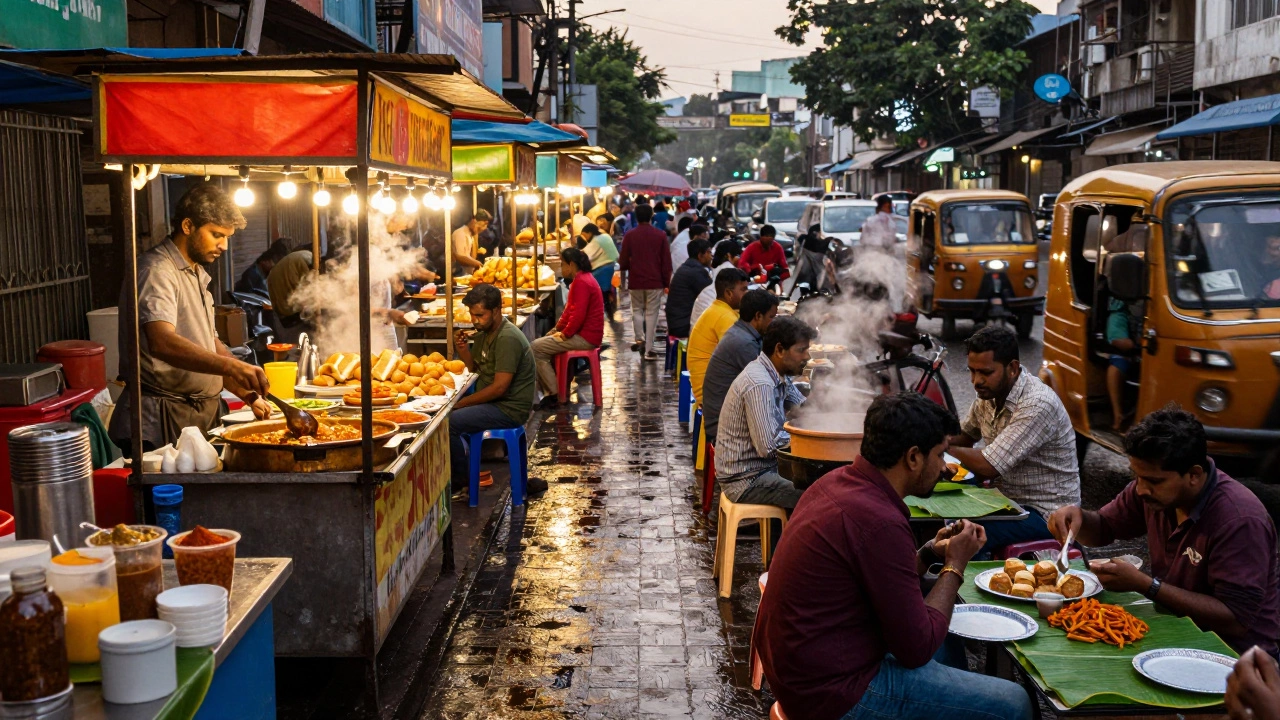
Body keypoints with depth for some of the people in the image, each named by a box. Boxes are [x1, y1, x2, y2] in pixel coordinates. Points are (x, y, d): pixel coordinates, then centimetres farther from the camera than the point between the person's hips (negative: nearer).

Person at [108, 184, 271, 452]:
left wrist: (248, 394, 8)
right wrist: (231, 365, -44)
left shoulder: (196, 275, 18)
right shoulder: (156, 271, -14)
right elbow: (162, 343, -32)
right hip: (163, 421, -9)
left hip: (202, 414, 9)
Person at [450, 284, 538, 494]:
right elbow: (473, 368, 17)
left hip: (509, 409, -10)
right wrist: (462, 348, -3)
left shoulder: (508, 339, -21)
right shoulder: (485, 332, 9)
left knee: (449, 422, -21)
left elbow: (499, 387, -24)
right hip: (493, 402, 10)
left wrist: (461, 403, -17)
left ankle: (462, 478, -1)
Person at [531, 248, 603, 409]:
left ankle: (554, 394, -7)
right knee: (541, 344, 20)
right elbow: (570, 309, 21)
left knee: (536, 348, -13)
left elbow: (578, 315, -25)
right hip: (584, 334, 11)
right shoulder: (583, 279, 16)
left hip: (585, 338, -11)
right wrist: (557, 329, 11)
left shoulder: (581, 282, -18)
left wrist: (564, 334, -14)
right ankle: (548, 392, 12)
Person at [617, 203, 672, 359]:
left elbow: (623, 261, -1)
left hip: (635, 281, 0)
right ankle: (649, 349, 0)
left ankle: (639, 339, 6)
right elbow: (666, 261, -2)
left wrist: (627, 267, 22)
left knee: (637, 310, 19)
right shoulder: (660, 235, -2)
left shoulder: (629, 235, -2)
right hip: (655, 281, 0)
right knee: (651, 313, 3)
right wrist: (667, 283, 6)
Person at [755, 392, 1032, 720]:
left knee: (949, 647, 27)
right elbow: (916, 649, -18)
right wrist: (955, 566, -7)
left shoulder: (835, 482, 2)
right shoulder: (880, 522, -26)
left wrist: (930, 553, 5)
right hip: (832, 692, -10)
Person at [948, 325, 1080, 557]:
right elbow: (966, 435, 18)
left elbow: (987, 467, -30)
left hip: (1044, 512, -9)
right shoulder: (990, 392, 0)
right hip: (1008, 497, 9)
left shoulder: (1037, 405, -27)